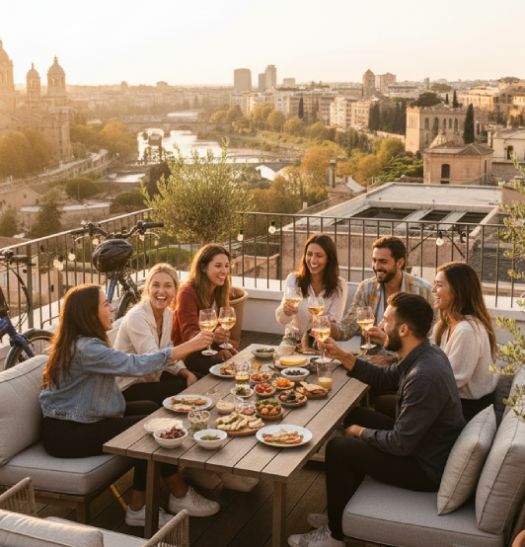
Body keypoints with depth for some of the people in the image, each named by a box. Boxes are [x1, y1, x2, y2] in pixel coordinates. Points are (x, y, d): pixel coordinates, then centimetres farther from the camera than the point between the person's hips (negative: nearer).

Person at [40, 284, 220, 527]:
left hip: (80, 419, 10)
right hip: (65, 433, -10)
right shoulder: (85, 348, -24)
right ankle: (180, 496, 7)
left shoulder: (85, 342, 8)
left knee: (152, 411, -5)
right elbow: (136, 365, -29)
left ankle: (139, 508, -2)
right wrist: (190, 346, -25)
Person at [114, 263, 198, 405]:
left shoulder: (168, 313, 1)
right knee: (186, 391, -17)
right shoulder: (137, 317, -24)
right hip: (129, 387, -7)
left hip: (151, 377, 8)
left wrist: (187, 373, -14)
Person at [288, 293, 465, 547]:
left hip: (426, 468, -10)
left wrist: (361, 432, -10)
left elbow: (400, 444, -27)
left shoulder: (424, 376, -32)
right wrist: (342, 356, 5)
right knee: (356, 415, 17)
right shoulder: (425, 354, -2)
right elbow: (384, 378, 16)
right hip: (423, 443, 10)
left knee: (338, 449, -8)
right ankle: (343, 512, 27)